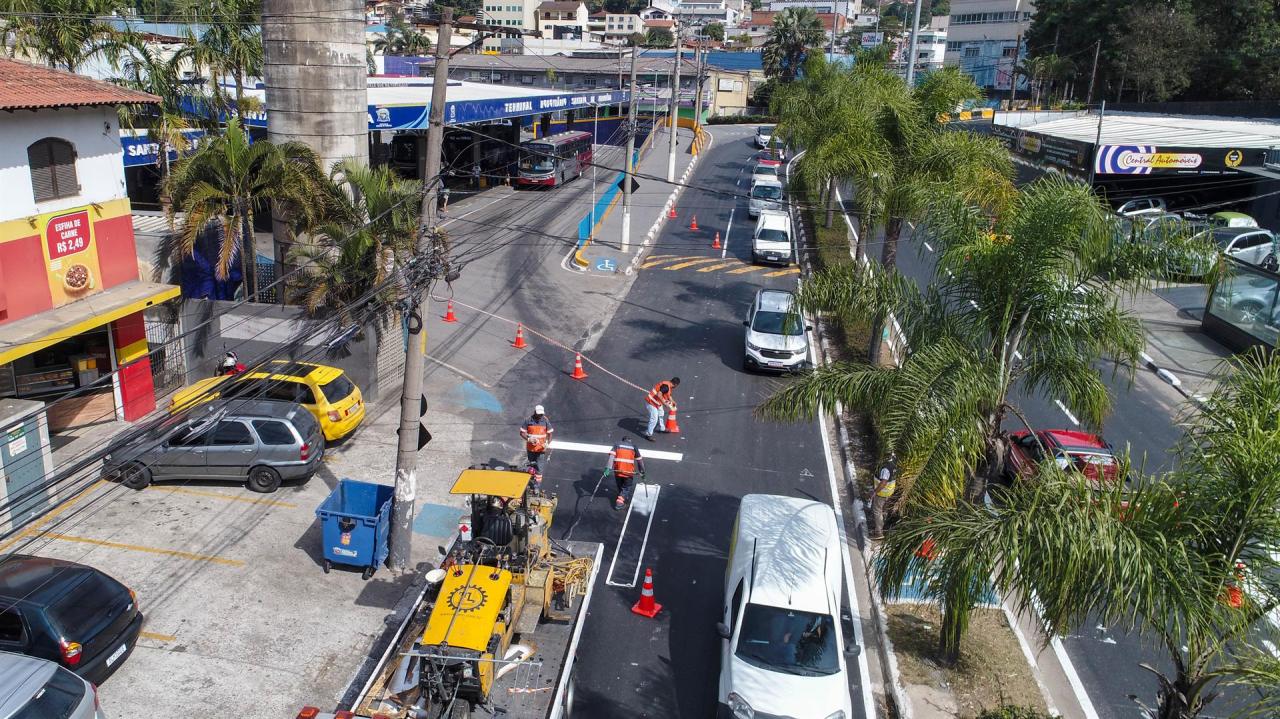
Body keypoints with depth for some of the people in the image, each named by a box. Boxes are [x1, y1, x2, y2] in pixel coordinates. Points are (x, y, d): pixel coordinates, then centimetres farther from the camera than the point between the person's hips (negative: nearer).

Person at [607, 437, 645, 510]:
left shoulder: (617, 445, 13)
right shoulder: (633, 447, 14)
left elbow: (612, 455, -4)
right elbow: (639, 460, 11)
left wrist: (609, 467, -12)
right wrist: (642, 471, 18)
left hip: (618, 470, 1)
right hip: (629, 471, -1)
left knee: (620, 486, 23)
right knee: (626, 487, 10)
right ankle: (620, 501, -6)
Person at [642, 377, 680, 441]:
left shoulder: (669, 386, 6)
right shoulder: (666, 386, -25)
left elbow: (669, 395, 27)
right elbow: (659, 395, -36)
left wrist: (673, 402, 41)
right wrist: (665, 403, -28)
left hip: (657, 402, 11)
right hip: (651, 402, -11)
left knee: (660, 414, 27)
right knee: (654, 418, -10)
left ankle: (661, 428, 46)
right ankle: (648, 434, 0)